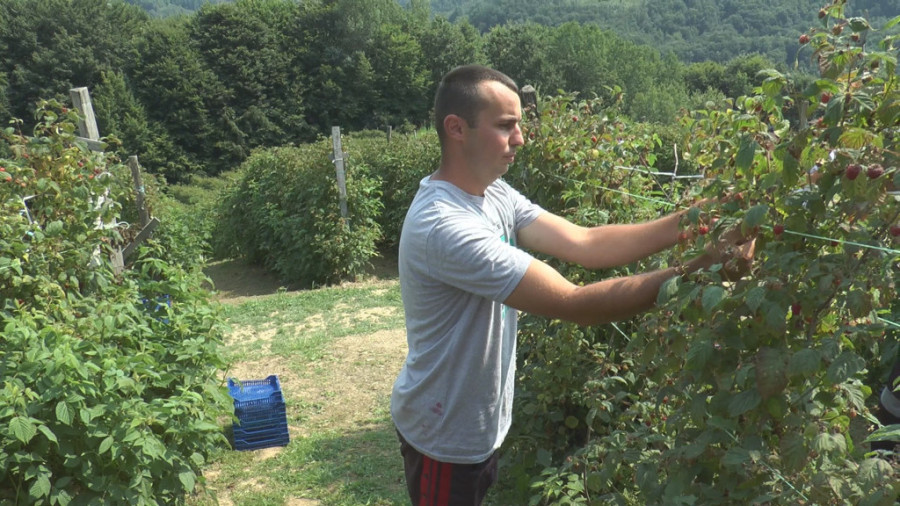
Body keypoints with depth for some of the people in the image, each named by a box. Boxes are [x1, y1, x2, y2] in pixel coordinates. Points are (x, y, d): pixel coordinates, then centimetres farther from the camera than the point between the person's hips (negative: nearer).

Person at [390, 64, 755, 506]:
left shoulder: (494, 193, -2)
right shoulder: (444, 225, -31)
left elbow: (586, 243, -9)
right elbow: (575, 305, -32)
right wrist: (701, 269, -29)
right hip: (446, 435, -8)